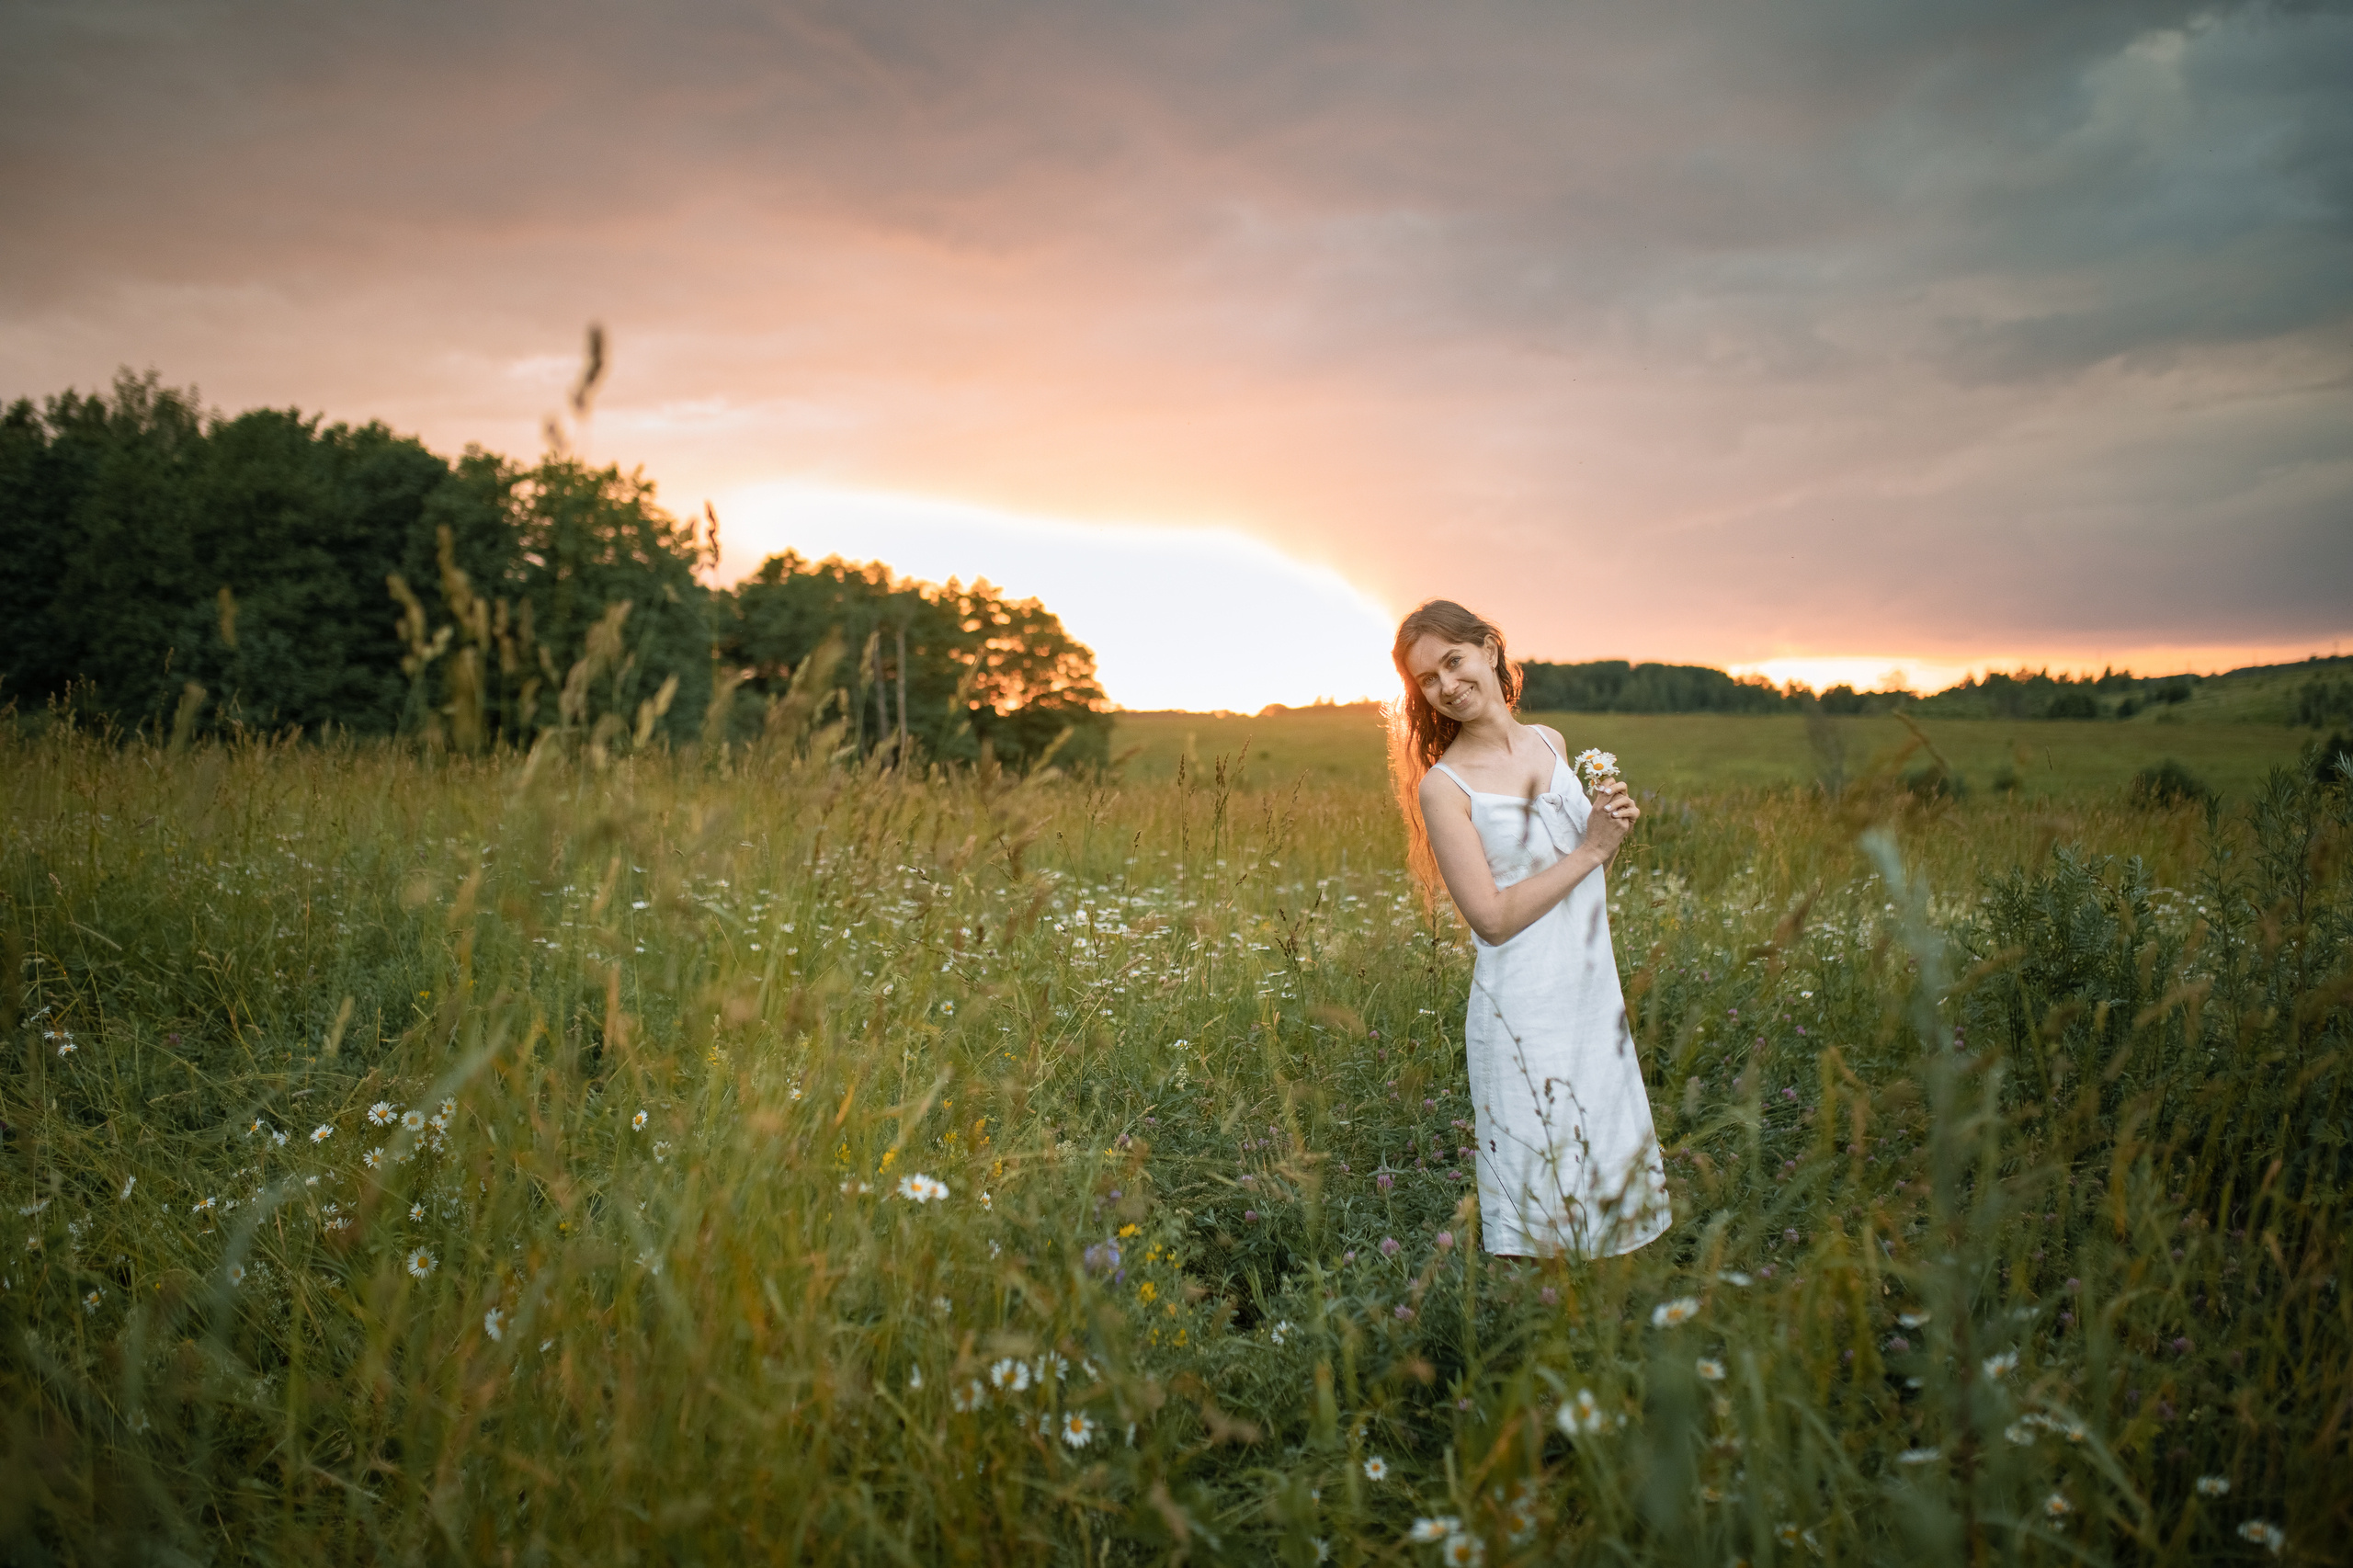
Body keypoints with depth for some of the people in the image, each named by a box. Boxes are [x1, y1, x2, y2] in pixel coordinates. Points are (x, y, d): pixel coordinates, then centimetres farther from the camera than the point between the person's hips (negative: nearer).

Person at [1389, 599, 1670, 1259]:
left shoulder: (1551, 742, 5)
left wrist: (1615, 823, -1)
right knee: (1539, 1211, 3)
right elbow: (1492, 919, -16)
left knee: (1616, 1178, 16)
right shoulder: (1442, 786, -12)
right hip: (1523, 1016, -6)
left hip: (1597, 999, 6)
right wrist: (1591, 850, -16)